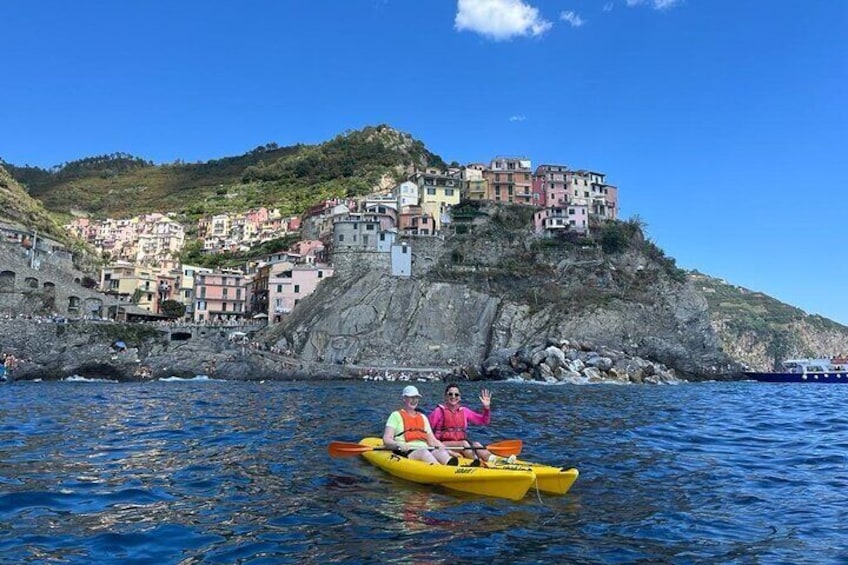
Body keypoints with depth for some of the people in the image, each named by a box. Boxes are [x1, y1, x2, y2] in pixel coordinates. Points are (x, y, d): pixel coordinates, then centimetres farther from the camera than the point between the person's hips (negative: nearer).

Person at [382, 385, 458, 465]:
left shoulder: (422, 417, 27)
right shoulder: (396, 415, 10)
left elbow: (432, 441, 24)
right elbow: (386, 440, -3)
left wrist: (447, 451, 5)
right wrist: (399, 445, -25)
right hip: (405, 452, -4)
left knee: (440, 452, -30)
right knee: (423, 452, -37)